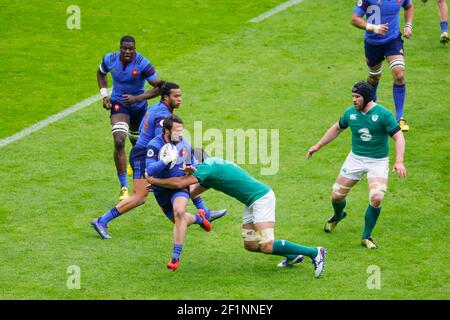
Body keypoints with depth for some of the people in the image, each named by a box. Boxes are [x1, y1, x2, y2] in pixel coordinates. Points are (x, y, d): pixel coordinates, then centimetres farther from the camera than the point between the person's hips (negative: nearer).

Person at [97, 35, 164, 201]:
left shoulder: (143, 64, -23)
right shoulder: (110, 59, -12)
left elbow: (159, 86, -19)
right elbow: (101, 73, 12)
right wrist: (104, 95, 0)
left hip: (139, 107, 0)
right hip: (118, 104, 0)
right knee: (119, 141, -22)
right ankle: (123, 187, -19)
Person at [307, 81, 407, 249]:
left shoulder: (384, 114, -14)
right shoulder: (350, 113, 0)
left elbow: (399, 137, -14)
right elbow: (337, 128, 19)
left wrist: (399, 161, -27)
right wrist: (318, 145, 22)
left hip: (378, 161, -4)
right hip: (355, 158, 4)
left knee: (376, 198, -21)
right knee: (337, 196, 4)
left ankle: (366, 237, -2)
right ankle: (338, 215, 42)